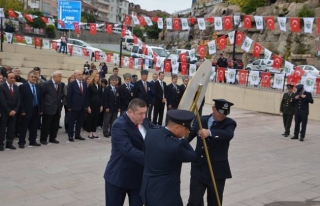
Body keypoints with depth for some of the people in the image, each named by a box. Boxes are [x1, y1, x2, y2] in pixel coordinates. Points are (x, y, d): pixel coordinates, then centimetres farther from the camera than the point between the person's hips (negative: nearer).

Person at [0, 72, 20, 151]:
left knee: (11, 129, 5)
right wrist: (9, 111, -14)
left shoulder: (16, 87, 9)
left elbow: (18, 100, 7)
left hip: (14, 112, 5)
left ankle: (9, 143, 13)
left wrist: (15, 110, -6)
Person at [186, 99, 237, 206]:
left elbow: (229, 135, -30)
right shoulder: (200, 121, 2)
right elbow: (189, 136, 14)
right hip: (198, 169, 2)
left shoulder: (229, 123, -8)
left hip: (217, 171, -1)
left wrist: (210, 132, -46)